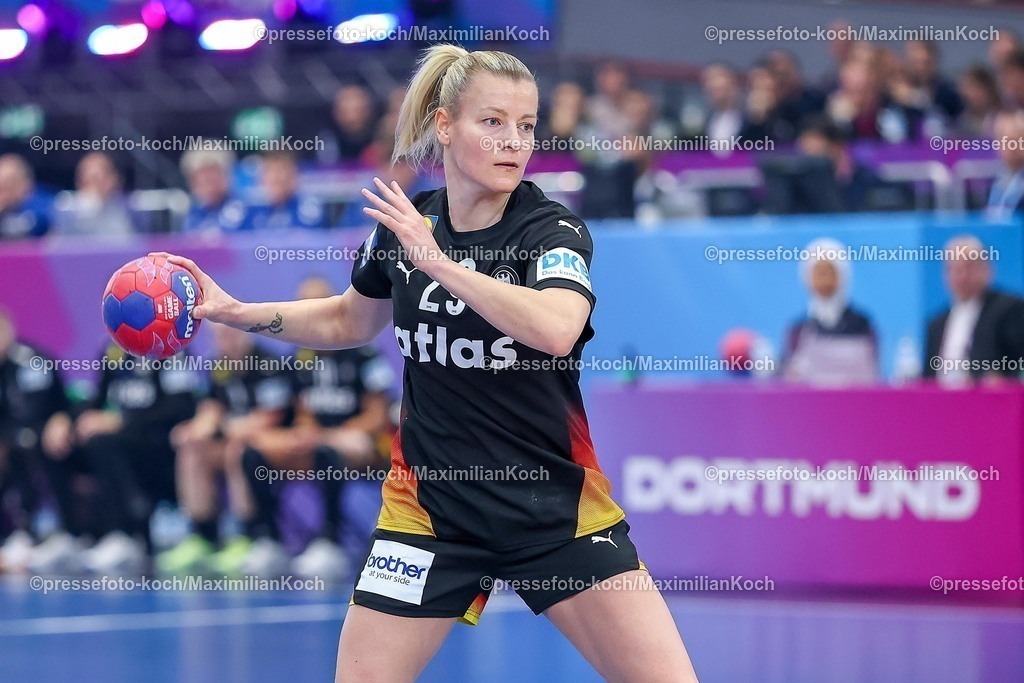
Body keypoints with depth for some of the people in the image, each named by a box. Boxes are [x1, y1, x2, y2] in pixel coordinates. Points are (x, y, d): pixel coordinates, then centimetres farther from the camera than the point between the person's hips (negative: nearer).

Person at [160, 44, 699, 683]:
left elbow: (556, 330, -33)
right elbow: (351, 320, 21)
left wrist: (437, 260, -29)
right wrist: (236, 311, 10)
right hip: (430, 505, 2)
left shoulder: (556, 229, -11)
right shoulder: (402, 223, 0)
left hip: (559, 507, -2)